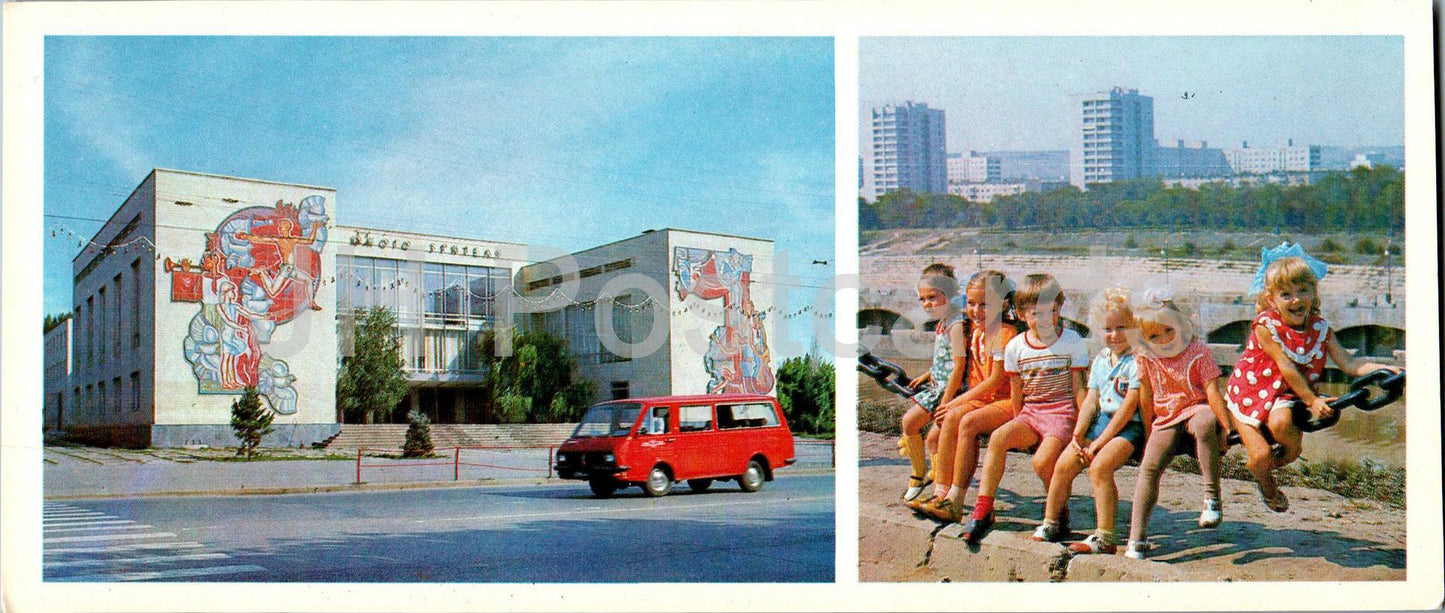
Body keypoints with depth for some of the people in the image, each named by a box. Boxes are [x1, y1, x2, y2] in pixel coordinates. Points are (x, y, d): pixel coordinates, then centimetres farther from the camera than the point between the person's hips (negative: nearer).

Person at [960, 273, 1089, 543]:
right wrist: (1020, 424, 10)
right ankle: (983, 510, -22)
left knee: (1042, 462, -26)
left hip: (1062, 413, -3)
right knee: (998, 437, -25)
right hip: (1030, 413, 3)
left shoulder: (1073, 342, -2)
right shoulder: (1016, 347, 3)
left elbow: (1079, 388, 0)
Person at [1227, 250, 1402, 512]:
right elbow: (1286, 368, -20)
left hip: (1287, 396, 2)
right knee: (1260, 456, -16)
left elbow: (1348, 363, -7)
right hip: (1250, 392, -2)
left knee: (1280, 422, -35)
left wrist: (1383, 369, -23)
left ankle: (1294, 446, 2)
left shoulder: (1320, 328, -3)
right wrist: (1311, 400, -23)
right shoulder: (1265, 326, -17)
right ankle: (1266, 482, 21)